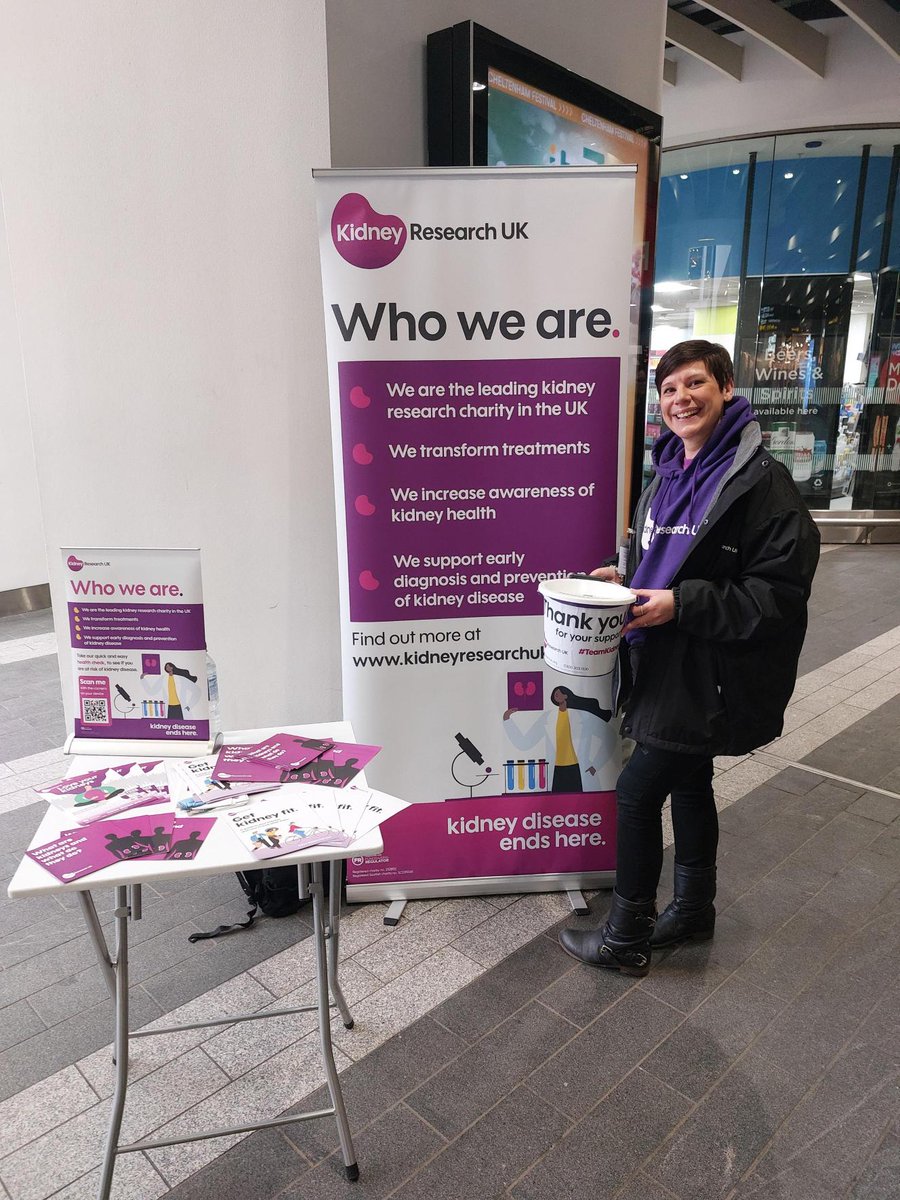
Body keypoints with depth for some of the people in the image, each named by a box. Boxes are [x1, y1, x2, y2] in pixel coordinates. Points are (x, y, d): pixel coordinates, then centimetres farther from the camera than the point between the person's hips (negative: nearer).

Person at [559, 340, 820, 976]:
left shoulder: (761, 481, -17)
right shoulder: (668, 475, 8)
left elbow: (780, 591, -21)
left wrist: (681, 604, -25)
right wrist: (623, 577, 2)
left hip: (710, 678, -8)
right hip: (666, 668, 8)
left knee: (637, 793, -2)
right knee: (689, 783, 21)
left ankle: (625, 939, 18)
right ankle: (694, 908, 42)